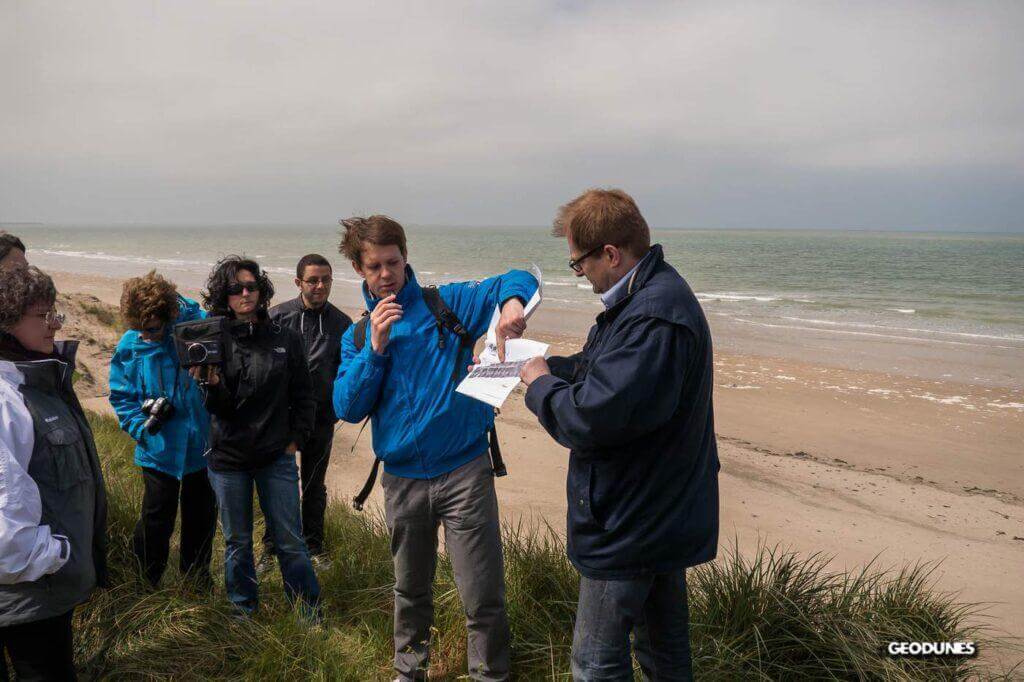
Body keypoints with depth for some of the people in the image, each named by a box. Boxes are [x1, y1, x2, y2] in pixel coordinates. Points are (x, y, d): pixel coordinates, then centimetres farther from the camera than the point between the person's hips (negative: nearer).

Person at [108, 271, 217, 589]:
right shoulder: (129, 349, -8)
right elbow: (121, 398, 2)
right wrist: (143, 426, -14)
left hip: (203, 444, 1)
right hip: (160, 451, -1)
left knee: (202, 515, 17)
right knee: (157, 520, 6)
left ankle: (197, 575, 39)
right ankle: (145, 584, 28)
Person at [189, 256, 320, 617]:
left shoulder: (286, 339, -1)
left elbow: (303, 397, 7)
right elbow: (221, 408, -8)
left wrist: (296, 439, 0)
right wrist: (211, 382, -27)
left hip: (277, 457, 0)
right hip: (228, 459, 1)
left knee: (290, 540, 4)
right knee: (237, 542, 14)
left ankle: (310, 611, 18)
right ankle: (243, 611, 30)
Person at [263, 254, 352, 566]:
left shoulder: (341, 323, 0)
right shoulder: (279, 316, -4)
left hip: (321, 417, 1)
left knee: (314, 485, 14)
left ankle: (313, 544, 28)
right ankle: (272, 544, 25)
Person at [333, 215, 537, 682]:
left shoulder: (446, 304, 0)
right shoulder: (357, 336, 9)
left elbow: (516, 280, -3)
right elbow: (348, 408, -2)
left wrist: (512, 301, -27)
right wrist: (376, 348, -14)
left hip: (464, 471, -3)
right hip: (403, 479, 3)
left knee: (483, 595, -3)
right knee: (411, 589, 20)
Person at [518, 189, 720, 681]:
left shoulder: (653, 318, -27)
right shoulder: (654, 291, 8)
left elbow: (590, 418, -30)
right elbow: (606, 368, 20)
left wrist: (541, 385, -12)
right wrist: (547, 367, 6)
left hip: (629, 527, -10)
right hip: (664, 514, 10)